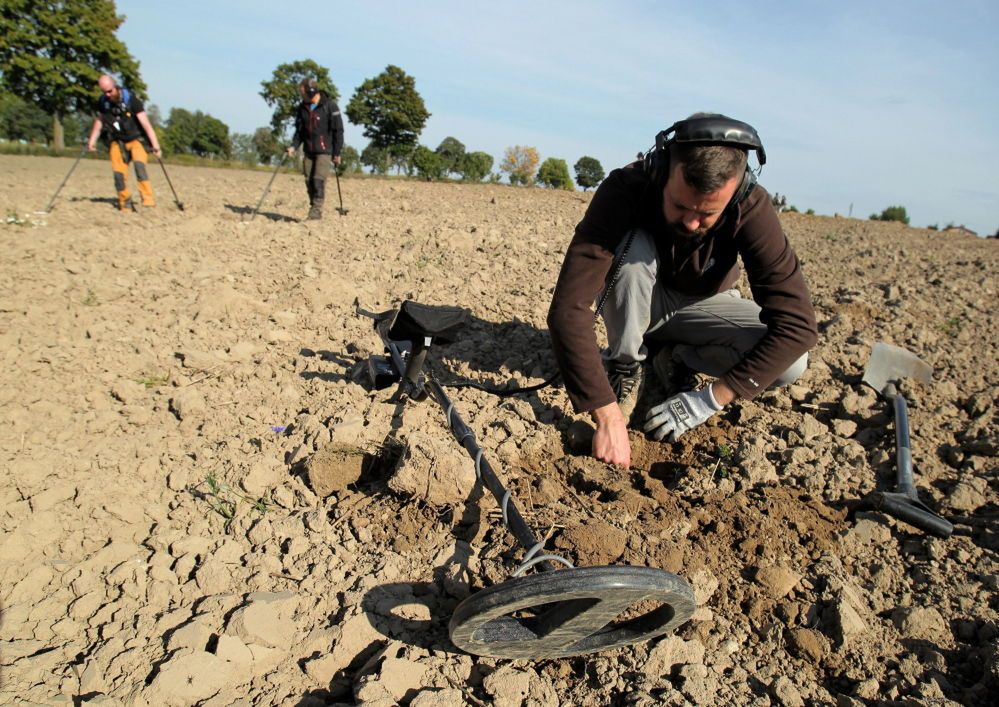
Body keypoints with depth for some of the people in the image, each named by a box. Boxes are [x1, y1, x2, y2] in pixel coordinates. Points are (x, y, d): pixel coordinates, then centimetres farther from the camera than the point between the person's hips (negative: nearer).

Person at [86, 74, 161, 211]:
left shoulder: (130, 99, -18)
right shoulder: (102, 101, -4)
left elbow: (145, 123, -23)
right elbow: (99, 120, 14)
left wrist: (155, 144, -31)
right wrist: (92, 140, 11)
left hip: (135, 139, -4)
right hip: (116, 142, 4)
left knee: (139, 164, -30)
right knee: (119, 174, -5)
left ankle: (148, 199, -35)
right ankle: (125, 204, 10)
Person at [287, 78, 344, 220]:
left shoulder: (330, 107, -6)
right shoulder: (302, 108, 10)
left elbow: (338, 131, -5)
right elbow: (299, 130, 15)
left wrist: (337, 153, -7)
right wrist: (293, 146, -1)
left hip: (324, 150, -5)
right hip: (308, 151, 6)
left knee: (319, 180, -14)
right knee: (309, 181, 4)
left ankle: (317, 209, -10)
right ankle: (313, 207, 13)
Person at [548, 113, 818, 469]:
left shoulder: (751, 208, -28)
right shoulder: (625, 190, -32)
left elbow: (797, 324, -29)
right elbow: (568, 308, -40)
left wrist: (708, 401, -34)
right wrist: (608, 417, -43)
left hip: (698, 306, 2)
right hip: (637, 304, -1)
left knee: (790, 361, -25)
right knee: (634, 246, -35)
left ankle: (678, 361, 2)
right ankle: (625, 368, -12)